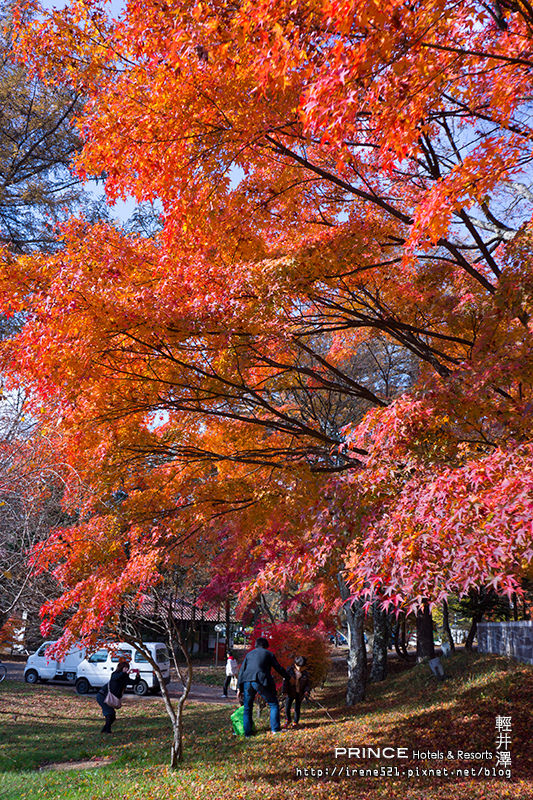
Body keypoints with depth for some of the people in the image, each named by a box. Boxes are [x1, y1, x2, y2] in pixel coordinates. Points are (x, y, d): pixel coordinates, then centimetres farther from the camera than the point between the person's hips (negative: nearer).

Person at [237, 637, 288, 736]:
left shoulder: (249, 654, 25)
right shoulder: (268, 653, 15)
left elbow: (241, 671, 20)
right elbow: (279, 668, 15)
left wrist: (240, 688, 21)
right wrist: (287, 677, 33)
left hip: (247, 681, 4)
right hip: (261, 681, -4)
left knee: (247, 708, 16)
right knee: (273, 704, 10)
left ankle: (247, 732, 13)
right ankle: (275, 728, 5)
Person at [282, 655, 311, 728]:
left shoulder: (305, 673, -3)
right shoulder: (290, 671, -9)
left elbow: (308, 683, 3)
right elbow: (285, 681, -9)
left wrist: (306, 691, -13)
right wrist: (284, 691, -15)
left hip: (300, 694, 1)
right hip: (290, 693, -1)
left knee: (297, 708, 4)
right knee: (287, 708, 0)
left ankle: (296, 722, 23)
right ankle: (288, 720, 26)